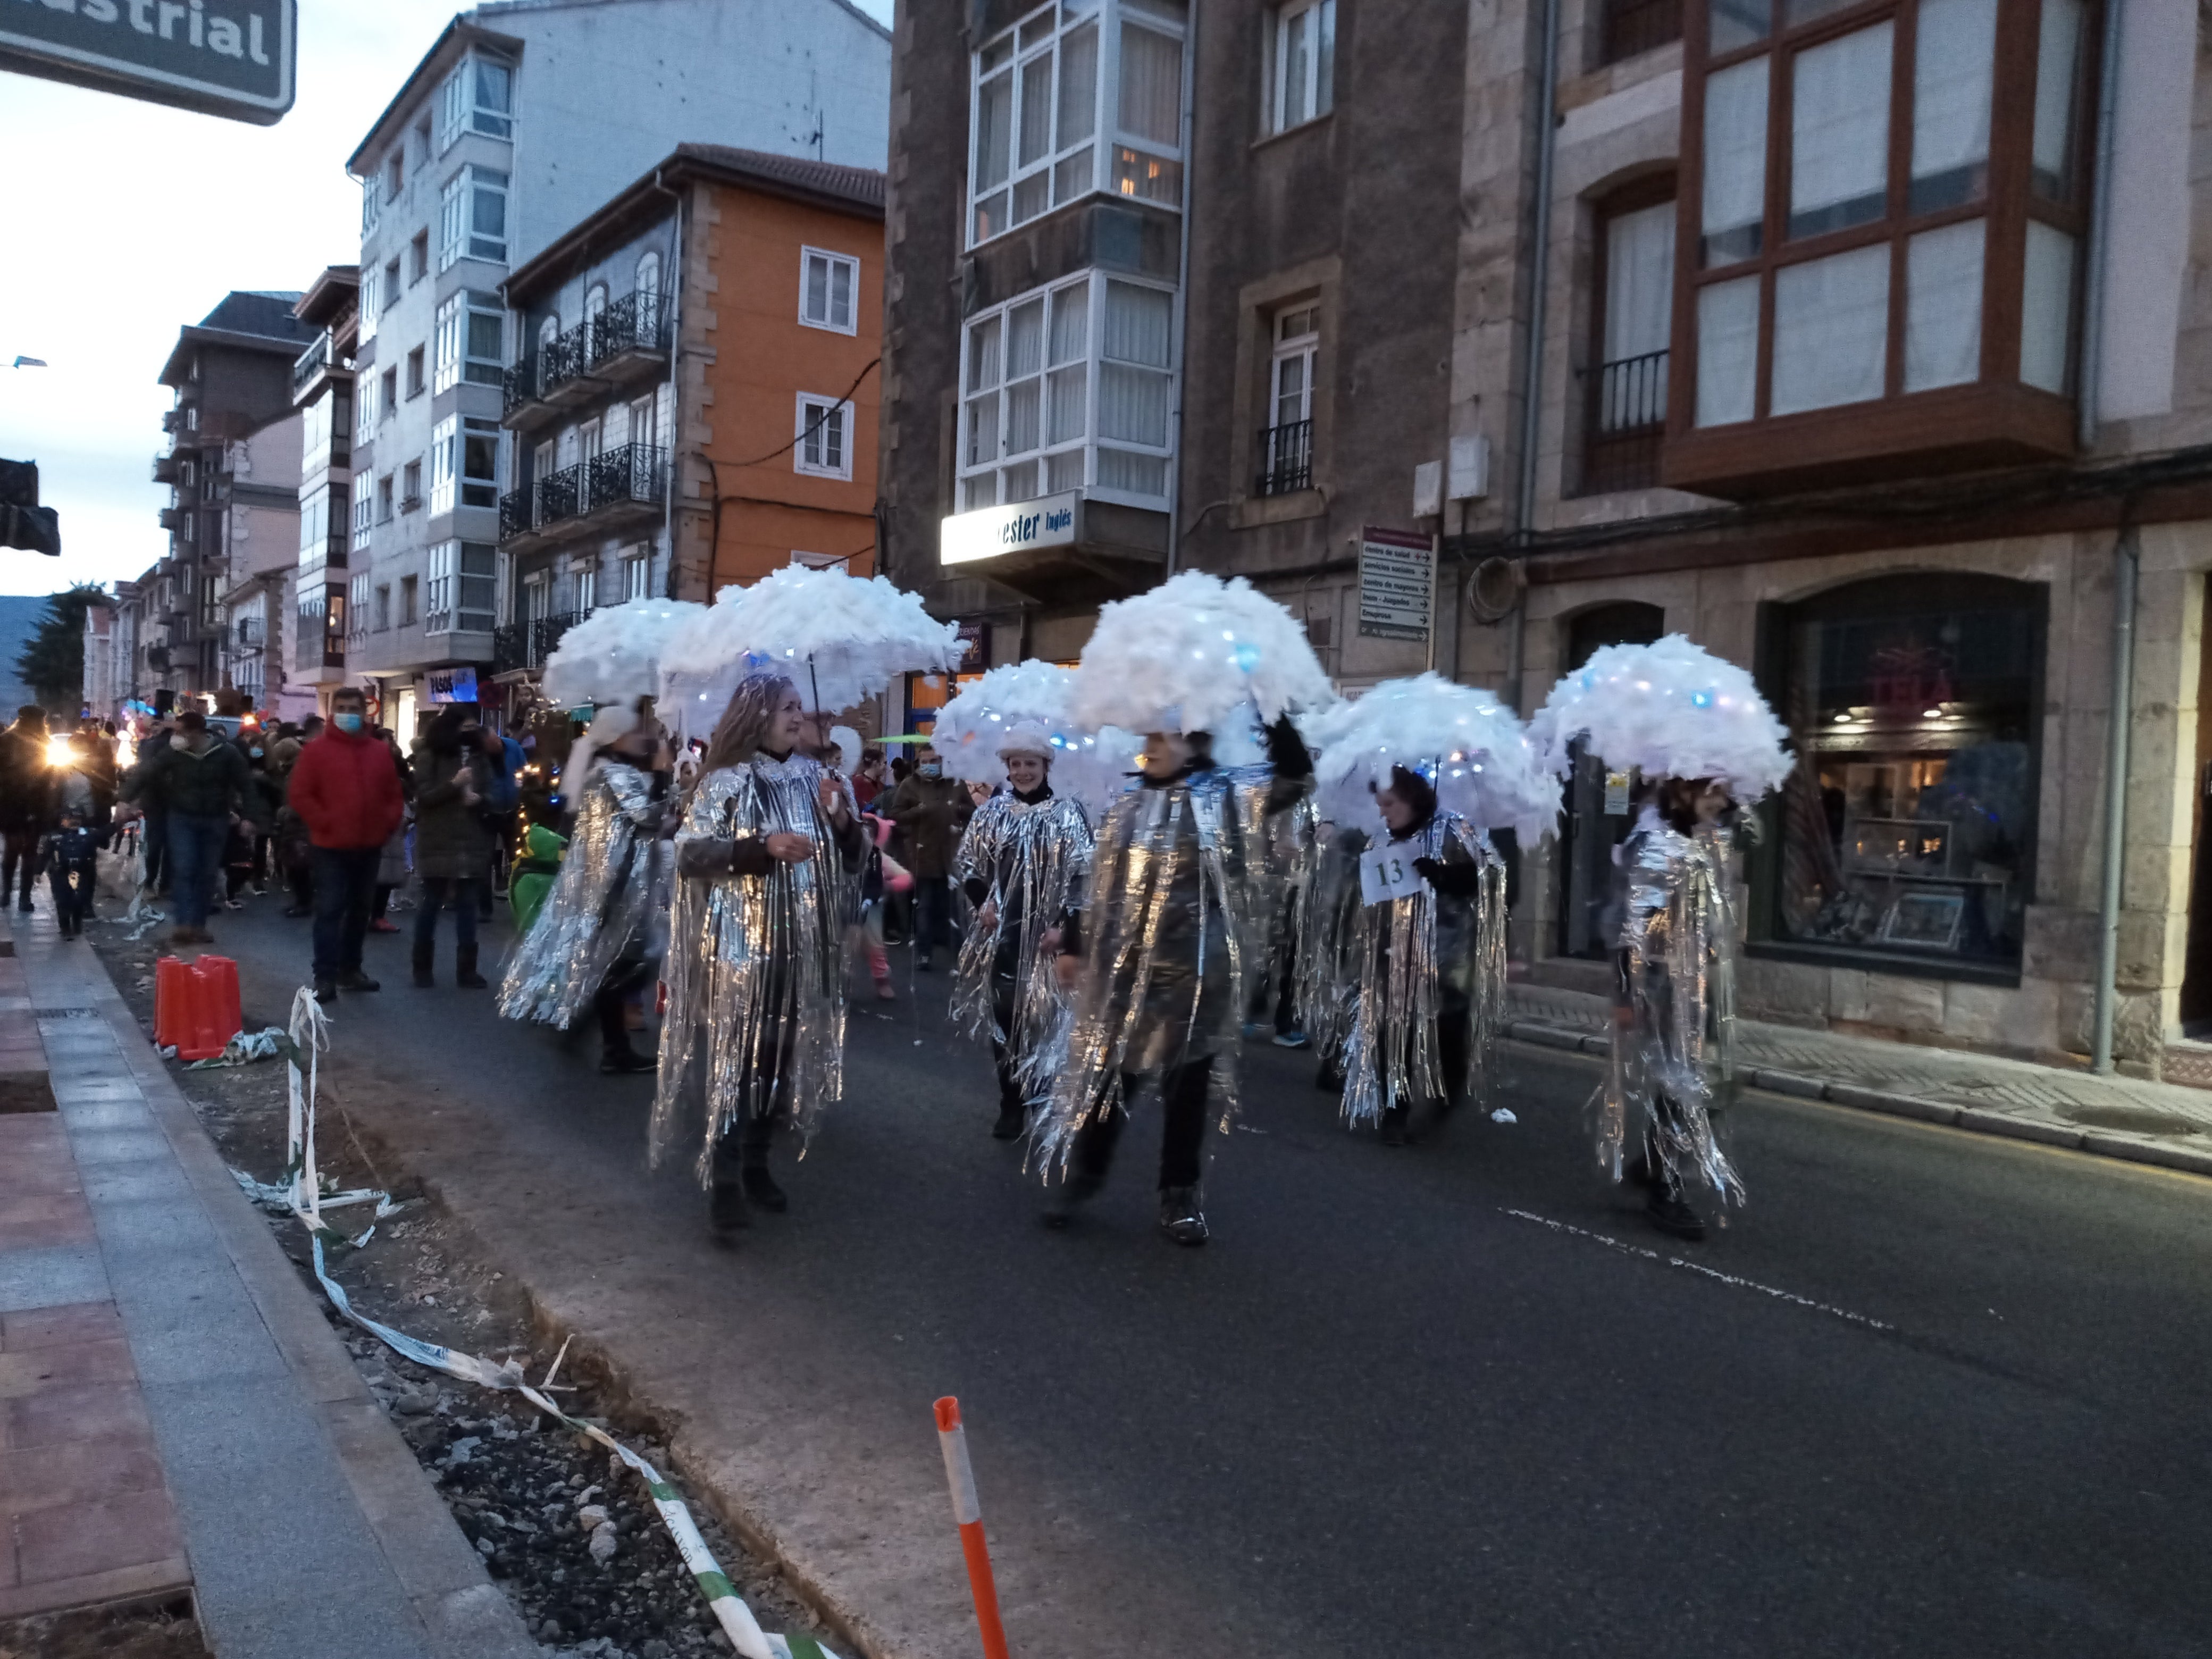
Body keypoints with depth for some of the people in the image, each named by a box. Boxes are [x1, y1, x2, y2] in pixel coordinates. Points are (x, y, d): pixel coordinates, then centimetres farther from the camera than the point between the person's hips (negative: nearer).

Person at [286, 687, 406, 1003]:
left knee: (360, 910, 13)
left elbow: (394, 795, 14)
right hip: (331, 847, -5)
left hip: (369, 846, 5)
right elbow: (299, 795, -8)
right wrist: (325, 823, -13)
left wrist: (388, 823, 1)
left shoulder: (381, 752, 8)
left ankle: (350, 970, 24)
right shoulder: (316, 749, -5)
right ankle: (325, 978, -6)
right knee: (330, 911, -7)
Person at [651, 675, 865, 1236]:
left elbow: (850, 862, 13)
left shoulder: (815, 780, 8)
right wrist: (764, 847, -22)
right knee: (733, 1056, -5)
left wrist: (842, 822, -8)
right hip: (740, 942, -5)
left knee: (780, 1055, 12)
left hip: (801, 945, 5)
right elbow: (689, 855, -13)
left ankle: (756, 1165, 26)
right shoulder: (725, 780, -6)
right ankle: (723, 1182, 2)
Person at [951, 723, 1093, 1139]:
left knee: (1040, 1016, -1)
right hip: (999, 931, 3)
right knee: (1001, 1015, 4)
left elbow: (1081, 875, -4)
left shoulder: (1067, 814, -3)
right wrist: (981, 902, -3)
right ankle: (1012, 1104, 16)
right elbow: (966, 863, 13)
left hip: (1045, 933, -3)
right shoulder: (991, 812, 6)